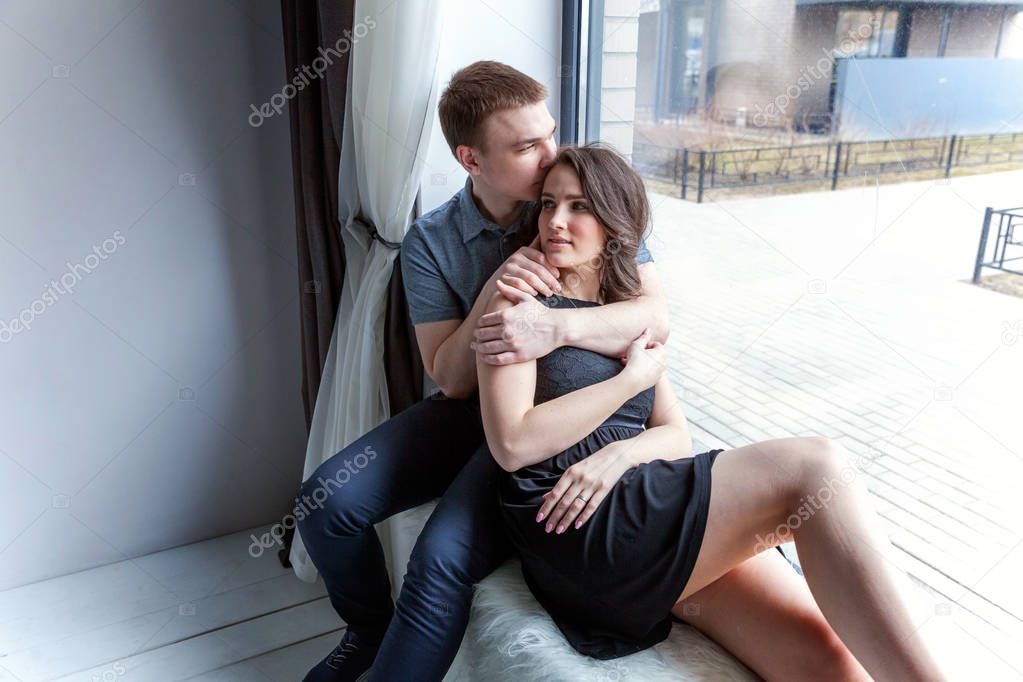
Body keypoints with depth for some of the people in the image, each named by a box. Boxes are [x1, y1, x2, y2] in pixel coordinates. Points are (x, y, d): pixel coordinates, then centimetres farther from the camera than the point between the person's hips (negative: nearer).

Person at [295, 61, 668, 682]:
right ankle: (371, 629, 23)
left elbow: (655, 316, -20)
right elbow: (451, 378, -9)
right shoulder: (431, 242, -5)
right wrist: (493, 292, -27)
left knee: (441, 560, -24)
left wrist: (554, 326, -39)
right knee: (327, 501, -6)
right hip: (470, 408, 4)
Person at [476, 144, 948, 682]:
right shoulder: (520, 305, 3)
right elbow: (513, 444, -10)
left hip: (657, 507, 6)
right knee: (813, 468, -21)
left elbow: (677, 437, 12)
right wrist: (634, 379, -5)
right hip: (574, 531, -5)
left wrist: (618, 454, -11)